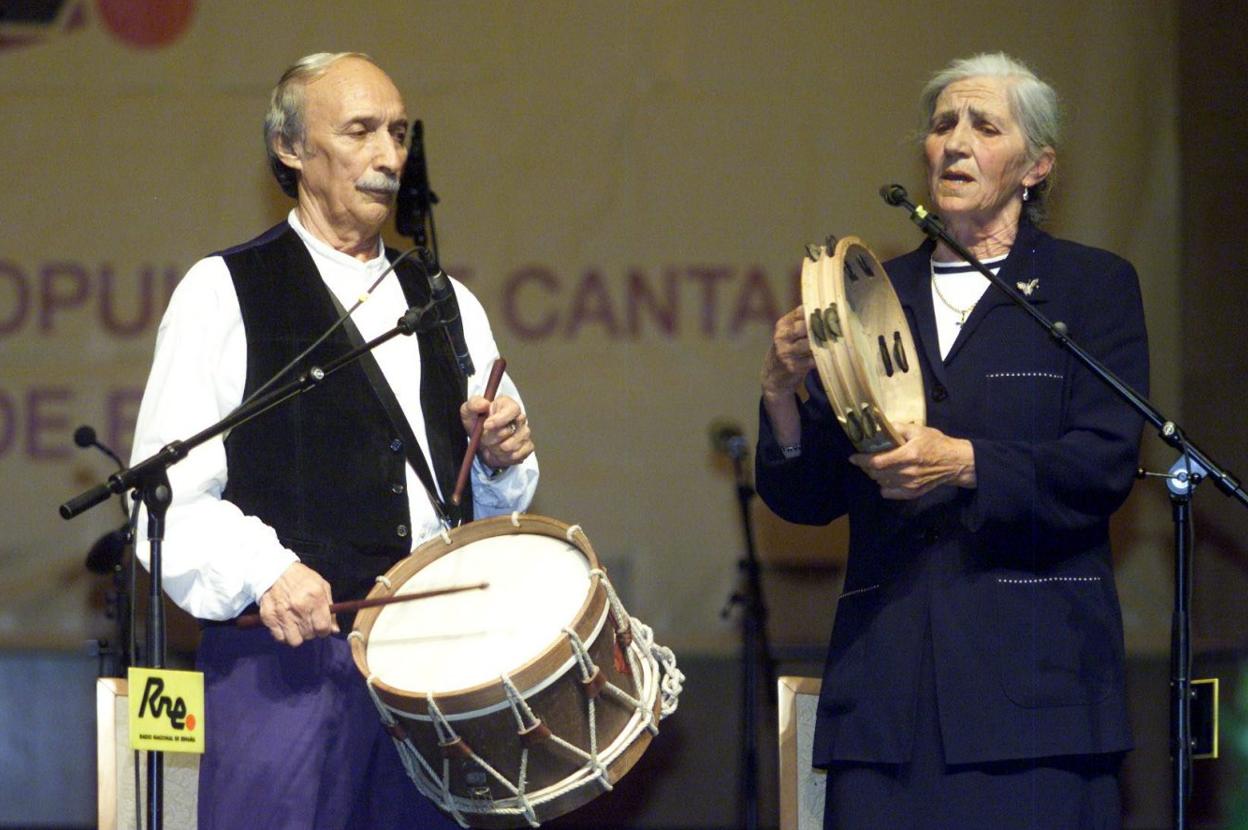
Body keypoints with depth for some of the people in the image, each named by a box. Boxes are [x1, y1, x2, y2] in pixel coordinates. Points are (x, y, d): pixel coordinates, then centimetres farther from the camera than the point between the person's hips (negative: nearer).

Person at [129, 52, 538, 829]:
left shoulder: (447, 306, 20)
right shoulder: (222, 292, 3)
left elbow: (498, 502, 22)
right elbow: (170, 490, -6)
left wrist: (502, 459, -1)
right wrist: (262, 573, -22)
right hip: (284, 653, -5)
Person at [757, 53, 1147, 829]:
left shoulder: (1091, 285, 8)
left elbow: (1105, 465, -5)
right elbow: (806, 499, 12)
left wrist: (963, 464, -18)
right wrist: (785, 391, -7)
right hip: (888, 669, 3)